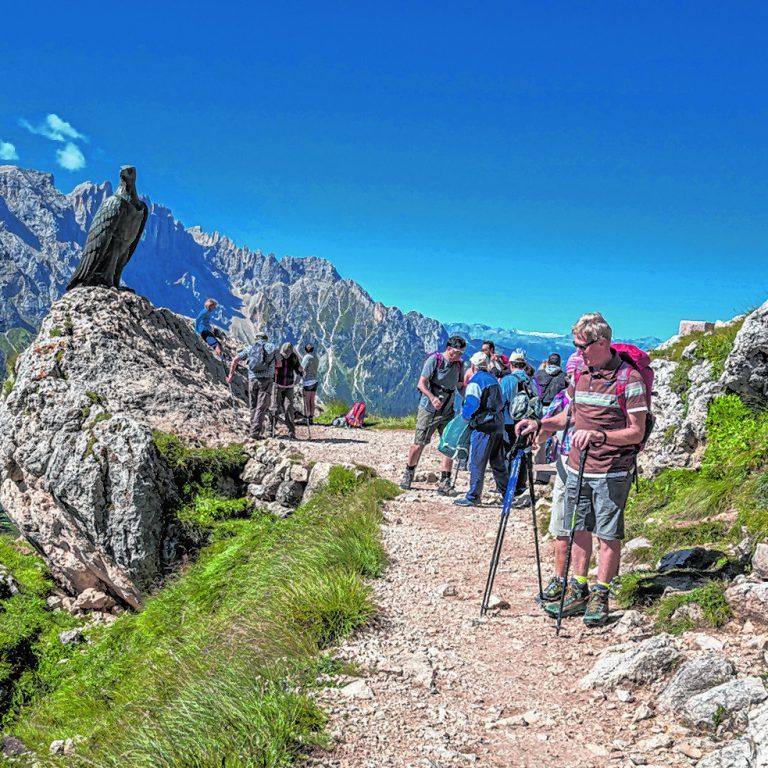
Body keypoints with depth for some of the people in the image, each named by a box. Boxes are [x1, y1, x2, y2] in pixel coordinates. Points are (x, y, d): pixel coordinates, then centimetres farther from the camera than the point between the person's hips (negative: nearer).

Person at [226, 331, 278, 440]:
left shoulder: (249, 348, 11)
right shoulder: (273, 348, 9)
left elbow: (235, 360, 2)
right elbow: (278, 364, 22)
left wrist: (231, 375, 10)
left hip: (252, 380, 2)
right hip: (266, 380, -2)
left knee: (254, 407, 15)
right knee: (261, 408, -3)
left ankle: (257, 429, 20)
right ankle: (255, 432, -12)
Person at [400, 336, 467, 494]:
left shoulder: (460, 365, 4)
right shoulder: (434, 359, -12)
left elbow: (461, 386, 16)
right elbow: (421, 383, -16)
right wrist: (432, 398, -34)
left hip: (448, 412, 4)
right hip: (428, 410, -4)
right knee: (419, 445, 2)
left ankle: (444, 483, 2)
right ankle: (409, 473, 26)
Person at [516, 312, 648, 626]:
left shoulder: (629, 379, -12)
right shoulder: (580, 374, 8)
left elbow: (636, 432, -14)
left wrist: (599, 435, -28)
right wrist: (540, 424, 6)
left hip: (611, 473, -6)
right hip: (577, 468, 6)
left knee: (608, 535, 3)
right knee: (579, 530, 12)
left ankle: (600, 596, 14)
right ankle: (578, 591, 24)